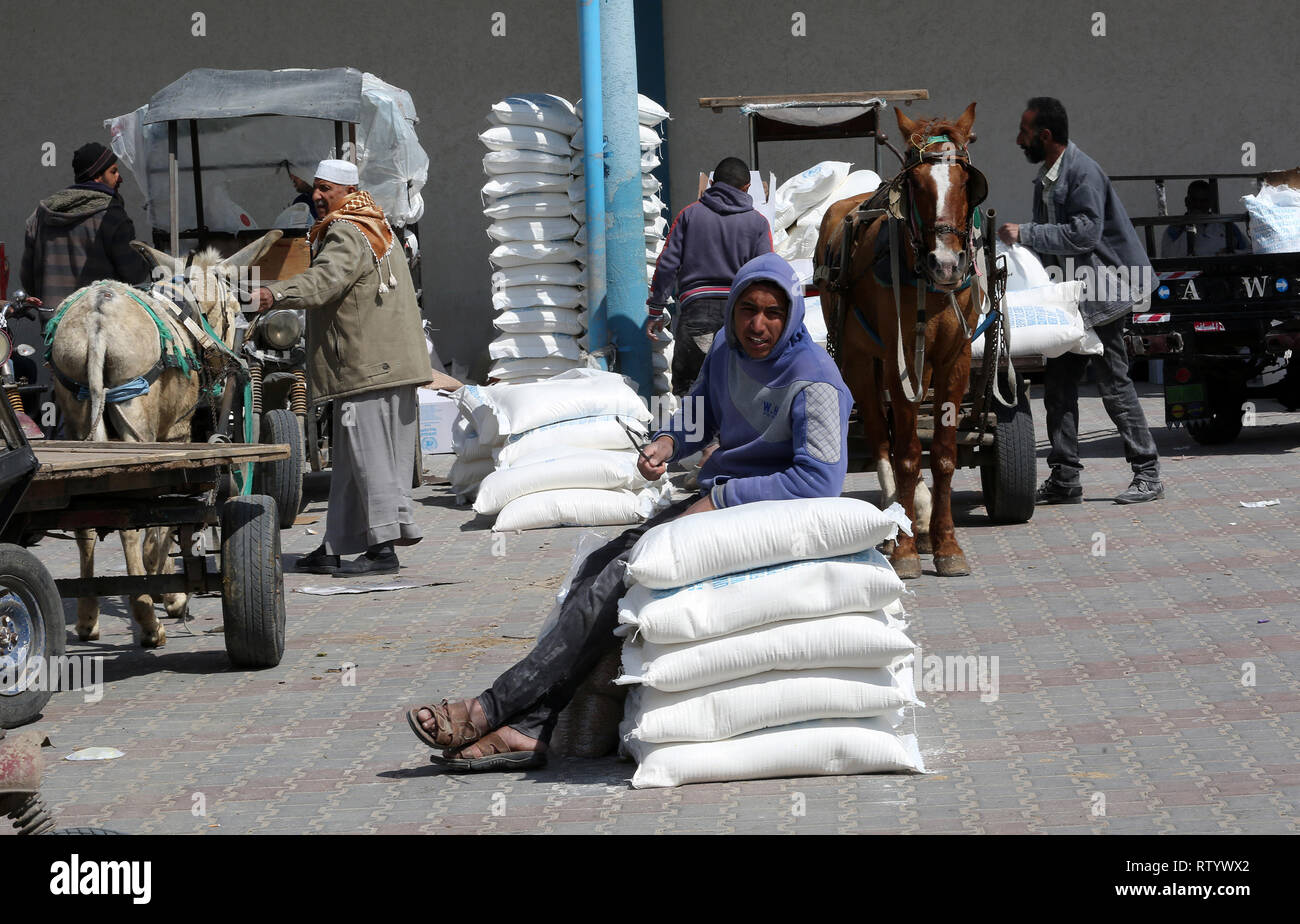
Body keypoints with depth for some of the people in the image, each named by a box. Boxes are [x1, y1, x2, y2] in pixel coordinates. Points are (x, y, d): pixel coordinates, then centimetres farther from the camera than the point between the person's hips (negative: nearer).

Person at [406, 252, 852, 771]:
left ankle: (492, 709, -22)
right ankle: (527, 729, -21)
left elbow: (821, 480, -26)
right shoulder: (727, 352, 8)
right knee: (598, 568, -13)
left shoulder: (814, 383, -17)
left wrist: (719, 499, -22)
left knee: (624, 575, -23)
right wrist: (667, 443, -2)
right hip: (714, 501, 9)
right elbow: (699, 417, 23)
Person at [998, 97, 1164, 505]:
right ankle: (1064, 479, 9)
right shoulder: (1046, 177, 15)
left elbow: (1083, 233, -24)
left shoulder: (1083, 173, -16)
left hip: (1108, 287, -10)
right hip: (1077, 293, 10)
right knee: (1058, 380, 6)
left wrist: (1024, 234, -22)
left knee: (1113, 381, -8)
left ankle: (1148, 475, -2)